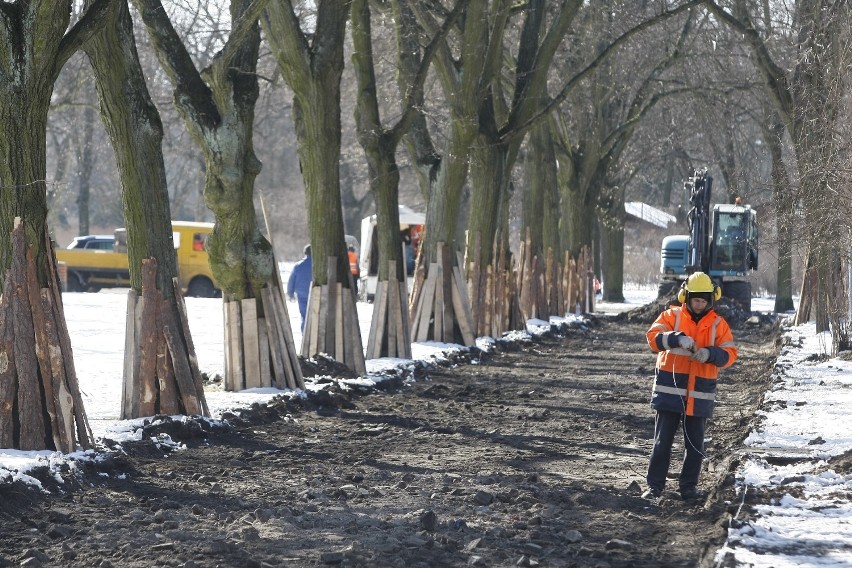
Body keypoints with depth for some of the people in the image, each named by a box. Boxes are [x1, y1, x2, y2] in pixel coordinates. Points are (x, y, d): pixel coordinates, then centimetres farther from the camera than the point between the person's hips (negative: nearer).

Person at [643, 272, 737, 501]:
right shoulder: (672, 316, 2)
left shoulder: (718, 324, 7)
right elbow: (653, 337, -12)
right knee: (663, 441, 1)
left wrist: (710, 354, -20)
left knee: (695, 444, 8)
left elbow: (730, 353, 0)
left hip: (700, 396, 2)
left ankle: (689, 485, 20)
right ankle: (655, 485, 8)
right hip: (670, 390, -2)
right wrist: (677, 338, -29)